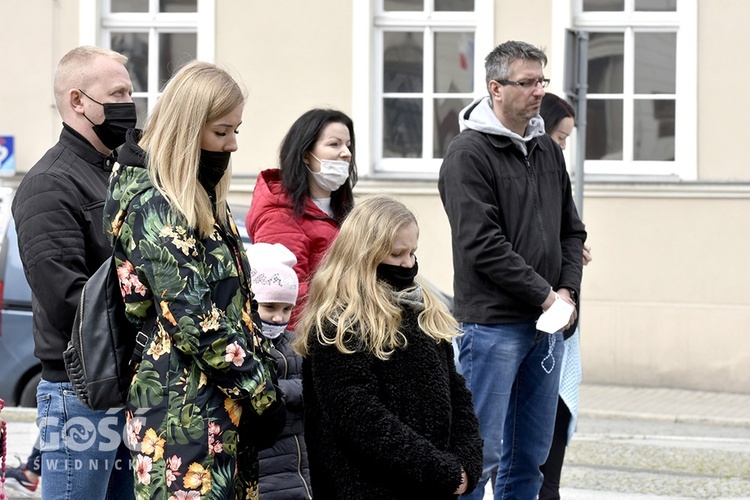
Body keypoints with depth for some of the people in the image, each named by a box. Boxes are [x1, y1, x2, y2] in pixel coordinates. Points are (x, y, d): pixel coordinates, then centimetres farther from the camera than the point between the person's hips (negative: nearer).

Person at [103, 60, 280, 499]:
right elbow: (194, 322, -18)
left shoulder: (203, 197, 15)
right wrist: (260, 389, -13)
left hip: (226, 408, 9)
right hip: (184, 412, -9)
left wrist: (263, 371, 9)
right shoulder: (152, 207, -13)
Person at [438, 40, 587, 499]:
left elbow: (572, 232, 18)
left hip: (547, 324, 7)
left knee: (532, 454, 11)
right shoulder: (468, 154, -9)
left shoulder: (548, 150, 15)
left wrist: (568, 293, 1)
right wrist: (545, 295, -13)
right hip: (493, 323, -7)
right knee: (481, 452, -8)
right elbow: (482, 246, -15)